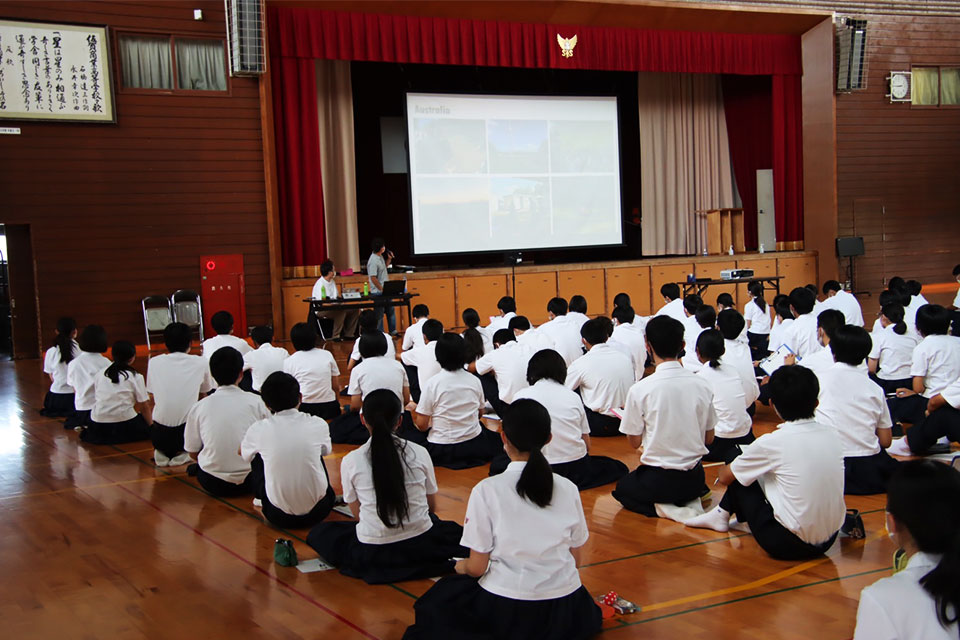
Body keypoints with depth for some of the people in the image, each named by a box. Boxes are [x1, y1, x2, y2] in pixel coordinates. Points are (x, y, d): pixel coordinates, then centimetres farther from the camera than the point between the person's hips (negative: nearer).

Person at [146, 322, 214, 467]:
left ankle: (163, 454, 8)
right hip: (188, 433, -3)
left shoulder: (154, 362, 3)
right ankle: (182, 454, 6)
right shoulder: (201, 362, -1)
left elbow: (152, 396, 16)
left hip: (159, 436, 3)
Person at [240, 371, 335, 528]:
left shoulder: (259, 429, -8)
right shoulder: (318, 424, -6)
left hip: (279, 517, -1)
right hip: (318, 511, 1)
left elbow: (242, 453, 17)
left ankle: (262, 500, 32)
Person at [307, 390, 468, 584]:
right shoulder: (419, 453, -5)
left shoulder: (350, 461, -8)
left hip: (372, 554, -3)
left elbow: (357, 514, 2)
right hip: (421, 548, 3)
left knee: (318, 533, 21)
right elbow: (432, 506, 7)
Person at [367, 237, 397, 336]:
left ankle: (393, 332, 26)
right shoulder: (373, 260, -21)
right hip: (378, 293, -9)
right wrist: (382, 289, -18)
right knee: (379, 314, -1)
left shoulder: (381, 256, 7)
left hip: (385, 291, 9)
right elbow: (373, 278, -22)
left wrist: (389, 259, 9)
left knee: (390, 311, 15)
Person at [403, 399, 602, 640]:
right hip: (561, 612, 3)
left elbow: (477, 567, -9)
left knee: (443, 594, 27)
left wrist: (462, 566, 14)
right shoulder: (568, 489, -4)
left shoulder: (486, 490, -14)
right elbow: (575, 559, 6)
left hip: (504, 611, -3)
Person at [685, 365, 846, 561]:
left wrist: (724, 469, 26)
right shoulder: (832, 435, 0)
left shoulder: (771, 442, -14)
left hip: (788, 545, -6)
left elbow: (725, 477, 2)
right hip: (828, 540, 6)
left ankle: (721, 515, 33)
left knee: (738, 476, 10)